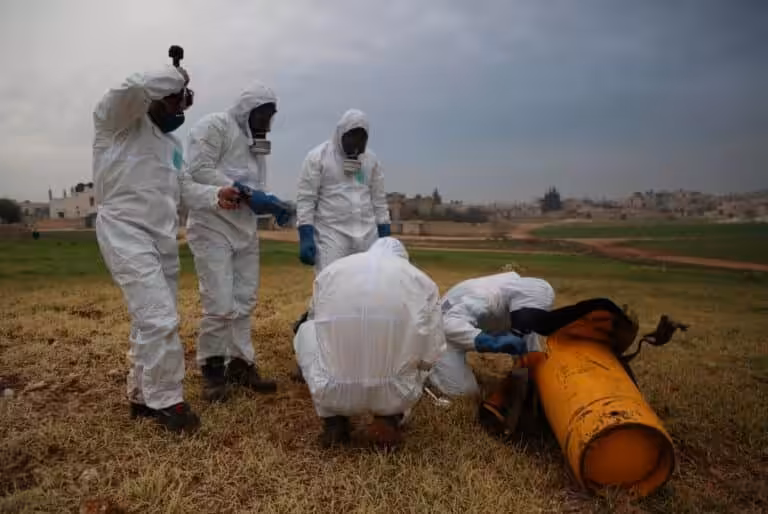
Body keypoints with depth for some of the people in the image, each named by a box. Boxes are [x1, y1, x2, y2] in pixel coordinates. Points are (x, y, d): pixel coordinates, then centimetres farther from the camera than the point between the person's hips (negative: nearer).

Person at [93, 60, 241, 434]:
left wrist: (216, 196, -1)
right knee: (159, 320, -14)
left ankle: (142, 396, 23)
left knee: (153, 321, 11)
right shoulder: (117, 118, -3)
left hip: (163, 238, 9)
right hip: (126, 232, -9)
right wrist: (176, 76, -7)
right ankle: (166, 401, 0)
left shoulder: (171, 143, 22)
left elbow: (183, 188, 17)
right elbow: (137, 86, -25)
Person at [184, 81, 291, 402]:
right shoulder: (213, 127, -5)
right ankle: (211, 367, 10)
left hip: (245, 229, 8)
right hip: (213, 227, -7)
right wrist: (241, 189, -20)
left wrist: (272, 204, -4)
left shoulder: (256, 141, 17)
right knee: (220, 304, -8)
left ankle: (240, 364, 20)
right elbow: (199, 170, -17)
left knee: (244, 300, 9)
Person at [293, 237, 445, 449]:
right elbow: (431, 354, 9)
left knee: (307, 330, 28)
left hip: (333, 392, 1)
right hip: (395, 395, 0)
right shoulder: (422, 281, 7)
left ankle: (333, 420, 18)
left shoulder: (330, 271, 11)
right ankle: (390, 418, 12)